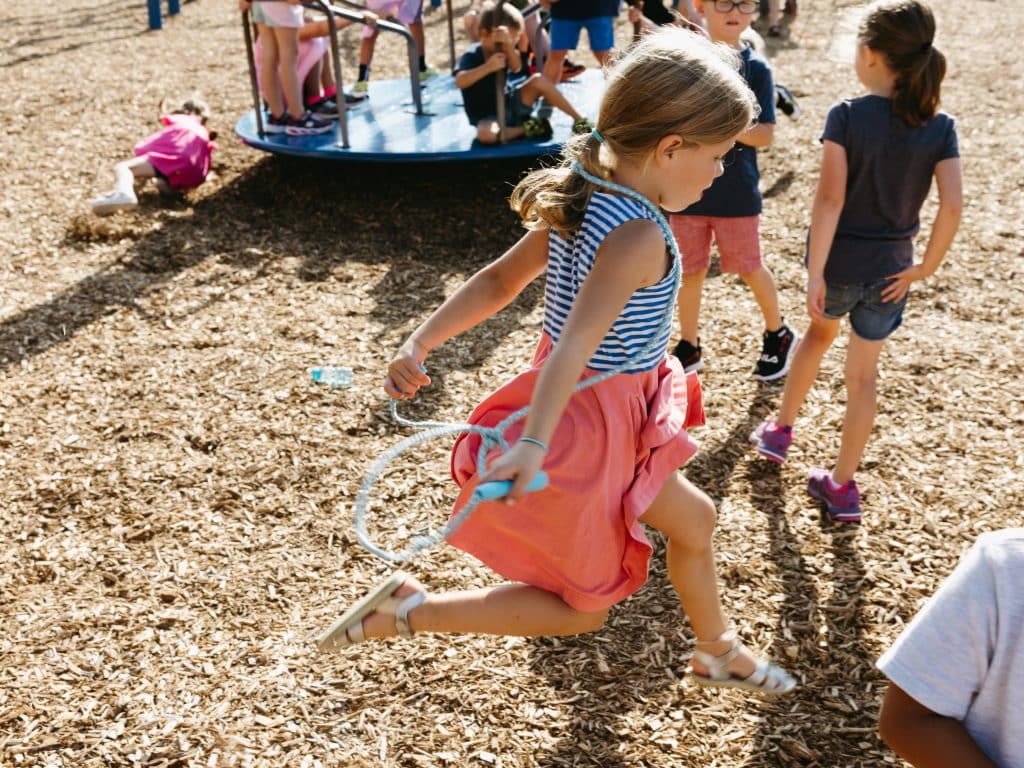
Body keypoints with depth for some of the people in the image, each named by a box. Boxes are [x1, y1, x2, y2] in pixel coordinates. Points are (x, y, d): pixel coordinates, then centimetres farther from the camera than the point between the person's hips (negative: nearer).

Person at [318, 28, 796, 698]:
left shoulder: (583, 201, -1)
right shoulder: (639, 236, -29)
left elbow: (498, 281, -2)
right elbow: (576, 341, -40)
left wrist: (421, 343, -4)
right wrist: (535, 444, -50)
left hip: (599, 415, 9)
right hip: (592, 427, -9)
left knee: (694, 520, 27)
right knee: (584, 606, 11)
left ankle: (718, 652, 51)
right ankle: (409, 611, 10)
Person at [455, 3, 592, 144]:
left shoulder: (504, 52, -2)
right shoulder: (471, 56, -17)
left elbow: (517, 68, -25)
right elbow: (459, 82, -37)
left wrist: (509, 45, -44)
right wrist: (488, 67, -47)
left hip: (511, 104, 5)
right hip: (489, 117, -5)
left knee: (538, 80, -17)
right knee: (485, 134, -41)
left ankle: (579, 120, -9)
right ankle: (526, 129, -16)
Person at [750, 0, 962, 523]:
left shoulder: (847, 115, -15)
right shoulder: (940, 126, -6)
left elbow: (829, 199, -20)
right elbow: (952, 205, -14)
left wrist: (815, 274, -16)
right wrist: (926, 267, -3)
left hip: (838, 263, -1)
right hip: (890, 271, 1)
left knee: (821, 329, 30)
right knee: (864, 372, 14)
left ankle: (780, 429, 40)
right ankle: (842, 486, 21)